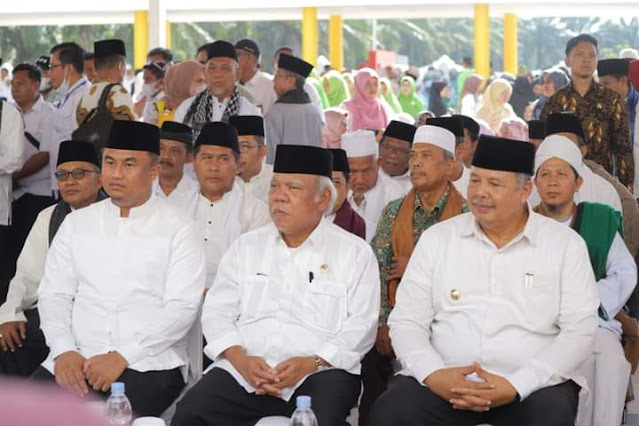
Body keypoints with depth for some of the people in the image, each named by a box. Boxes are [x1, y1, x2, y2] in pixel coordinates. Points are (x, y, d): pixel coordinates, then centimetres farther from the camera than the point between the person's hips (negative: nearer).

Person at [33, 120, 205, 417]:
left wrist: (122, 356, -15)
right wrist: (64, 351, -8)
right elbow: (53, 295, 11)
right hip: (74, 360, 4)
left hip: (148, 363, -3)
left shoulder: (178, 230, 3)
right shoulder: (76, 223, 15)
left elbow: (182, 307, -5)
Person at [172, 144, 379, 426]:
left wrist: (312, 363, -14)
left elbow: (361, 326, 1)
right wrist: (240, 359, -8)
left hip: (319, 372, -3)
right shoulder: (246, 246, 18)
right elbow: (217, 311, 11)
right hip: (242, 371, 3)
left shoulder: (355, 252, 9)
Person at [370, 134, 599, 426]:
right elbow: (406, 320, 6)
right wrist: (433, 374, -14)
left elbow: (580, 330, -3)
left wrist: (516, 386, -15)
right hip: (443, 381, 1)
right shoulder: (437, 238, 8)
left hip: (535, 383, -1)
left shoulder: (566, 244, 4)